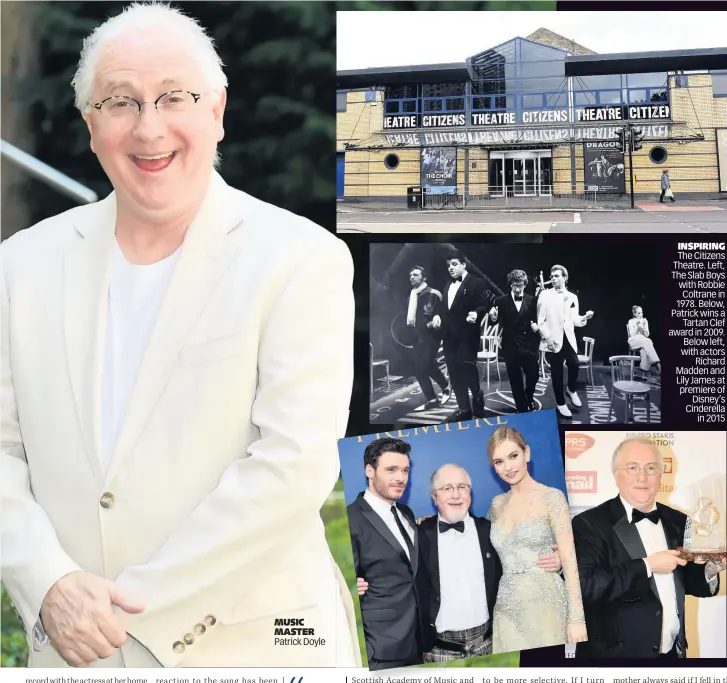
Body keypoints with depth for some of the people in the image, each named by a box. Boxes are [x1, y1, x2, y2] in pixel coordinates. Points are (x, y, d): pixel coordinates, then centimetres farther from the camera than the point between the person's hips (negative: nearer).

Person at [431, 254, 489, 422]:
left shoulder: (476, 283, -2)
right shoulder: (448, 285, 20)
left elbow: (483, 305, -9)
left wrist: (475, 314, -29)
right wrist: (437, 316, 4)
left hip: (466, 334, -7)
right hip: (449, 335, 7)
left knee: (467, 367, -13)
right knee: (454, 372, 4)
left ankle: (477, 394, 14)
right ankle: (464, 409, 9)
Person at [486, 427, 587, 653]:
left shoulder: (551, 497, -4)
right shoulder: (497, 504, 11)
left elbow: (570, 560, -7)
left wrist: (577, 618, -14)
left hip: (545, 604, -5)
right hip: (507, 608, 5)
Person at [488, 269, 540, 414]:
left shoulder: (532, 300, 2)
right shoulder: (501, 301, 0)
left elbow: (536, 319, 7)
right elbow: (498, 321, 2)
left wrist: (536, 326, -14)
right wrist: (493, 317, -20)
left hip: (529, 345, 1)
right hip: (510, 345, 0)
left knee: (533, 376, 5)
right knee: (515, 379, 6)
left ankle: (529, 400, 35)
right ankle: (522, 408, 19)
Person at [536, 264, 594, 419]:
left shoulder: (572, 297, 12)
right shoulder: (545, 295, 0)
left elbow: (575, 321, 13)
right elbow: (540, 320, -2)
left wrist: (585, 317, -7)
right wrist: (547, 337, -12)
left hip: (569, 338, 2)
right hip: (553, 340, -2)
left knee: (574, 365, -17)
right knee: (557, 372, 1)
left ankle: (571, 390, 13)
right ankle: (561, 403, 16)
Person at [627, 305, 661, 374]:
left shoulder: (645, 321, 14)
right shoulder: (631, 321, 5)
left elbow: (647, 335, 5)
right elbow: (632, 335, -6)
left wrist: (644, 326, -9)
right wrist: (637, 326, -15)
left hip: (644, 341, 3)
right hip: (633, 342, -3)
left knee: (644, 350, -39)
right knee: (647, 341, -38)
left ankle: (644, 369, -44)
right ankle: (656, 363, -48)